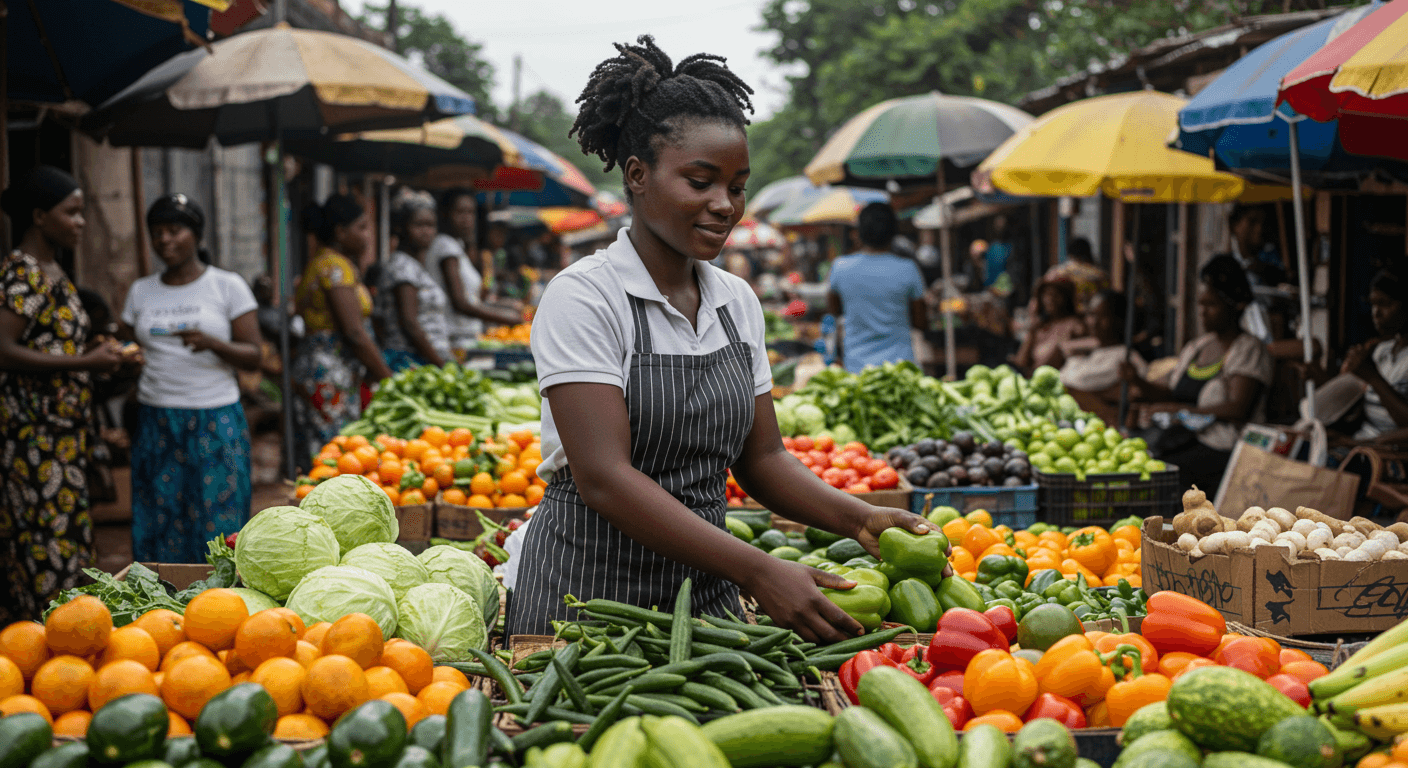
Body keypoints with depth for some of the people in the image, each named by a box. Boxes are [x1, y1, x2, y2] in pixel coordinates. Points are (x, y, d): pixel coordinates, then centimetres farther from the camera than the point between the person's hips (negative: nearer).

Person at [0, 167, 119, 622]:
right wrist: (85, 362, -21)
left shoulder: (52, 273, 15)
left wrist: (99, 354, 11)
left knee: (66, 532, 12)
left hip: (61, 431, 10)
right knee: (46, 535, -7)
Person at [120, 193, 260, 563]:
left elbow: (253, 356, -4)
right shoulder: (141, 291, 12)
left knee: (217, 524, -3)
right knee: (158, 524, 2)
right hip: (155, 419, 3)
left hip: (216, 421, -3)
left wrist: (211, 342, -21)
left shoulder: (228, 286, 1)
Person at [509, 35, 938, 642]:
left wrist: (861, 519, -9)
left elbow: (760, 460, 10)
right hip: (588, 593, -5)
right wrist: (759, 572, -29)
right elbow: (604, 477, -22)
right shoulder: (583, 297, -14)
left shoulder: (738, 303, 6)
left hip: (707, 597, 5)